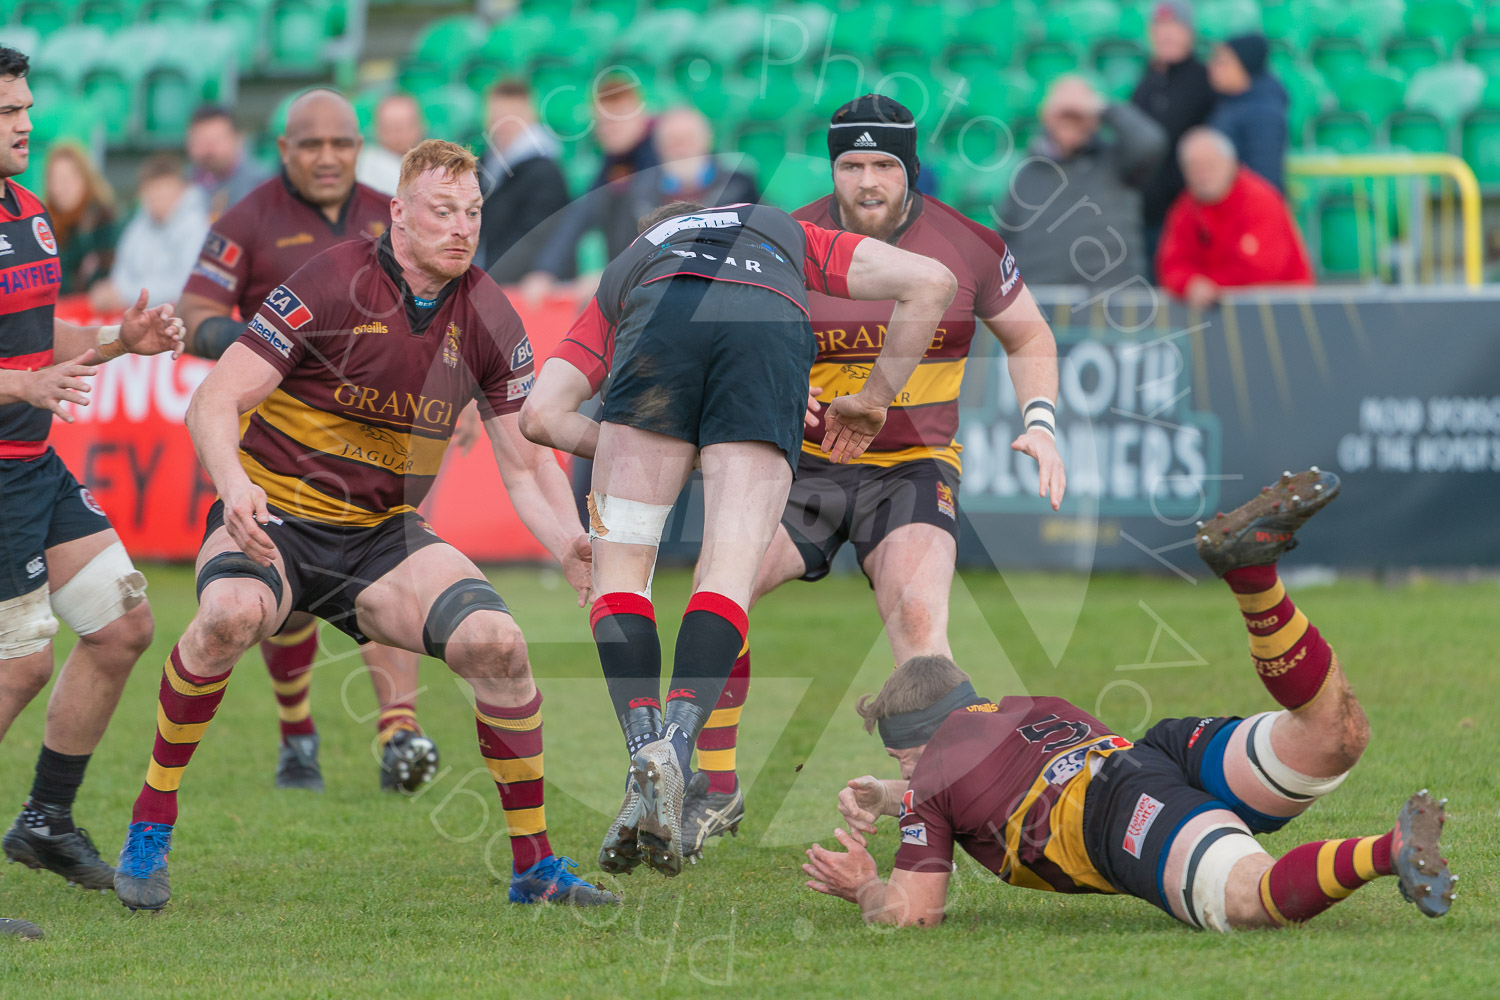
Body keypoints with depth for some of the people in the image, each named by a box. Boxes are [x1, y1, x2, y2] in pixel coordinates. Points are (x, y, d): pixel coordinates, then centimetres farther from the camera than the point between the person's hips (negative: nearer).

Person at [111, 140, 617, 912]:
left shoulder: (488, 320, -1)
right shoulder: (332, 284, -14)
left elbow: (526, 464, 3)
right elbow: (214, 400, -16)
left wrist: (572, 548, -17)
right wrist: (234, 485, -36)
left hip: (383, 533, 4)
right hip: (273, 516, -4)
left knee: (497, 643, -21)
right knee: (231, 614, -37)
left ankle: (534, 865, -4)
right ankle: (150, 828, -18)